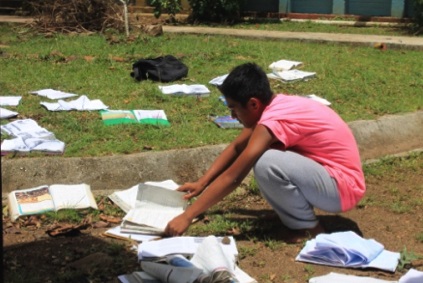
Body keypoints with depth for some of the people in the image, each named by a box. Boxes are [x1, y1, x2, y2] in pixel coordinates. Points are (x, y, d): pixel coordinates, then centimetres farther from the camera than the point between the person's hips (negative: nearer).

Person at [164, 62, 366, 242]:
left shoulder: (274, 120, -24)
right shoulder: (272, 106, 3)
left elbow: (233, 177, -24)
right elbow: (236, 147, 14)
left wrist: (187, 216, -20)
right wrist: (200, 184, 7)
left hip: (343, 187, -9)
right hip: (327, 171, 9)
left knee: (265, 164, -29)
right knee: (256, 155, 7)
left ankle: (308, 227, -7)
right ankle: (295, 215, 7)